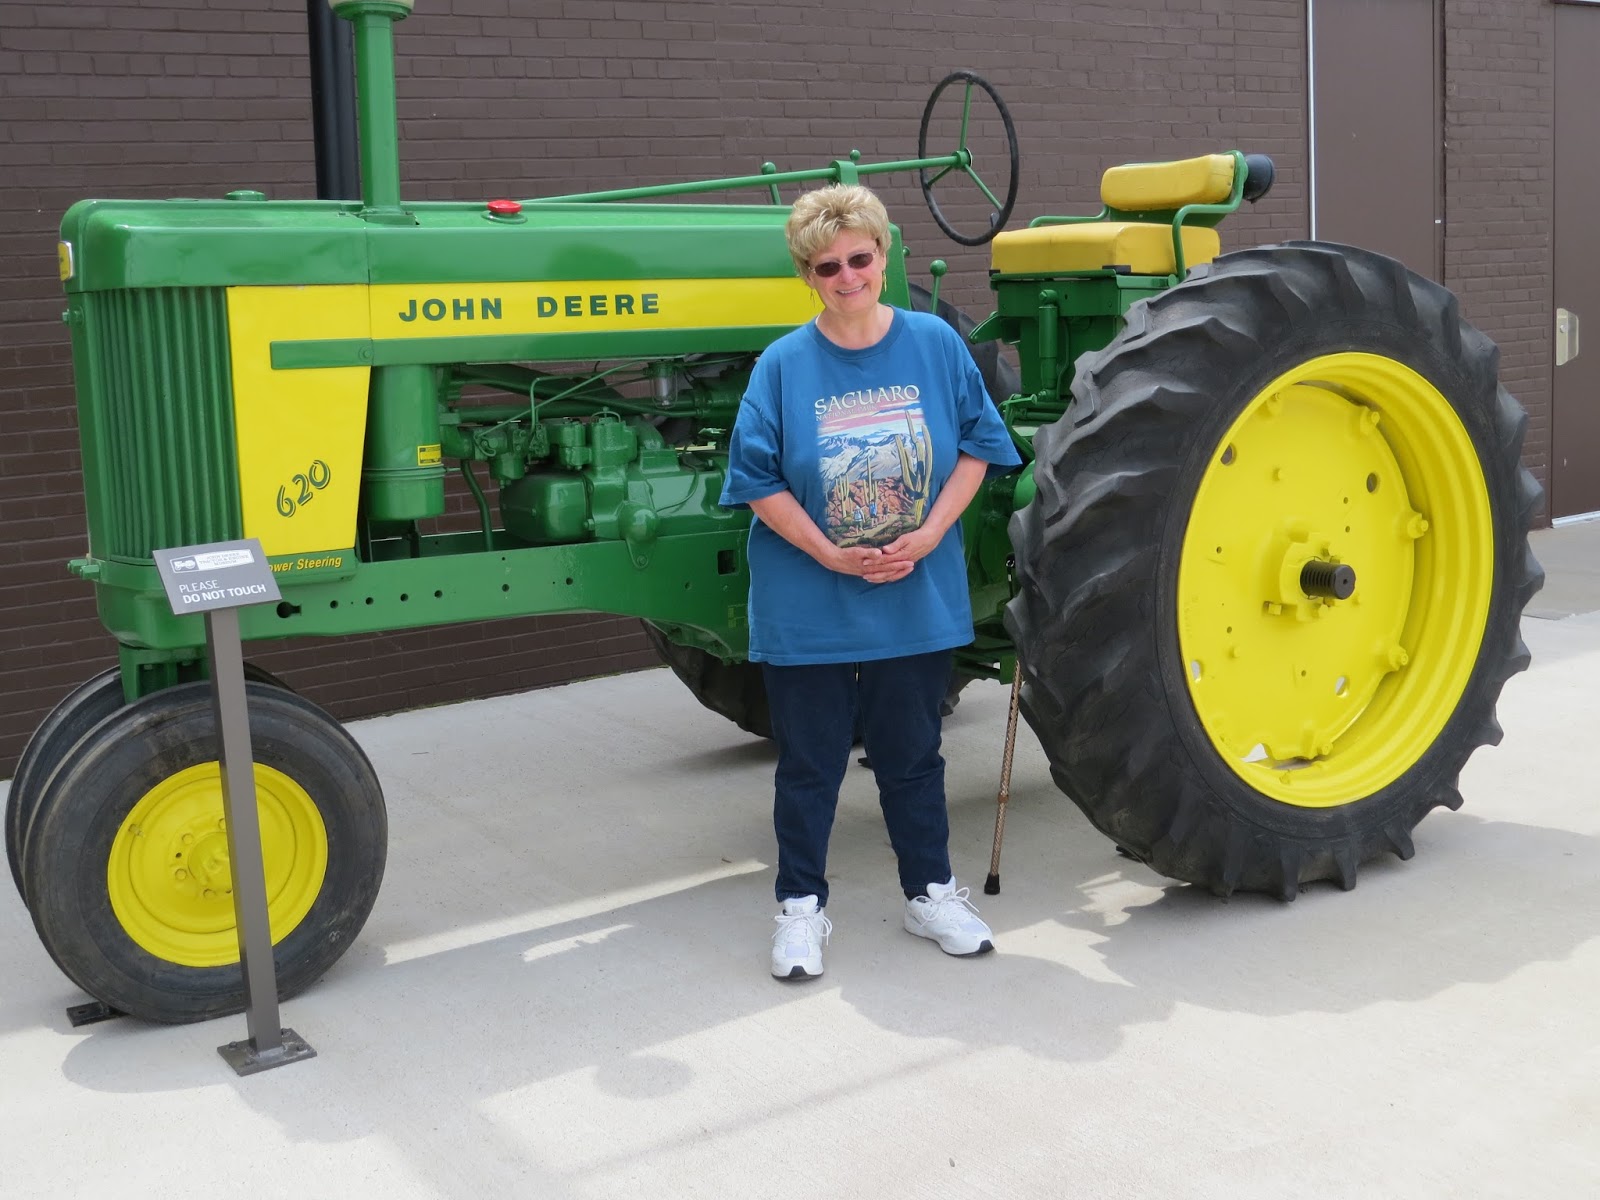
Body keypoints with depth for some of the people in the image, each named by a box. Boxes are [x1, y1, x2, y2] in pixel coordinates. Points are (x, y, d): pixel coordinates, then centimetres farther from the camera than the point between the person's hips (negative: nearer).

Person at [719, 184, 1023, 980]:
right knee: (809, 761, 9)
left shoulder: (935, 345, -1)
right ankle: (801, 905, 24)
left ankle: (931, 892, 32)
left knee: (912, 754, 15)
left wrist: (929, 533, -10)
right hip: (807, 609, -1)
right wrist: (829, 553, -16)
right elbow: (760, 480, -8)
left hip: (918, 601, 2)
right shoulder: (784, 365, -6)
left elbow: (976, 444, 3)